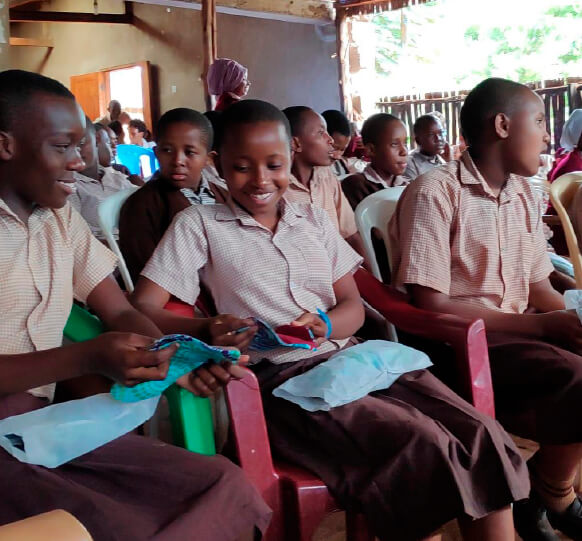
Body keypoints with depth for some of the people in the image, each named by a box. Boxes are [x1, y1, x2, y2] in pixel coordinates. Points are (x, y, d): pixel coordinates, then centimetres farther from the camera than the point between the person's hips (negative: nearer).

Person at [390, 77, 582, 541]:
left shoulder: (524, 194, 12)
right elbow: (431, 306, -18)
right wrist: (542, 325, -18)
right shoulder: (436, 191, -13)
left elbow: (538, 288, 14)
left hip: (517, 332, 8)